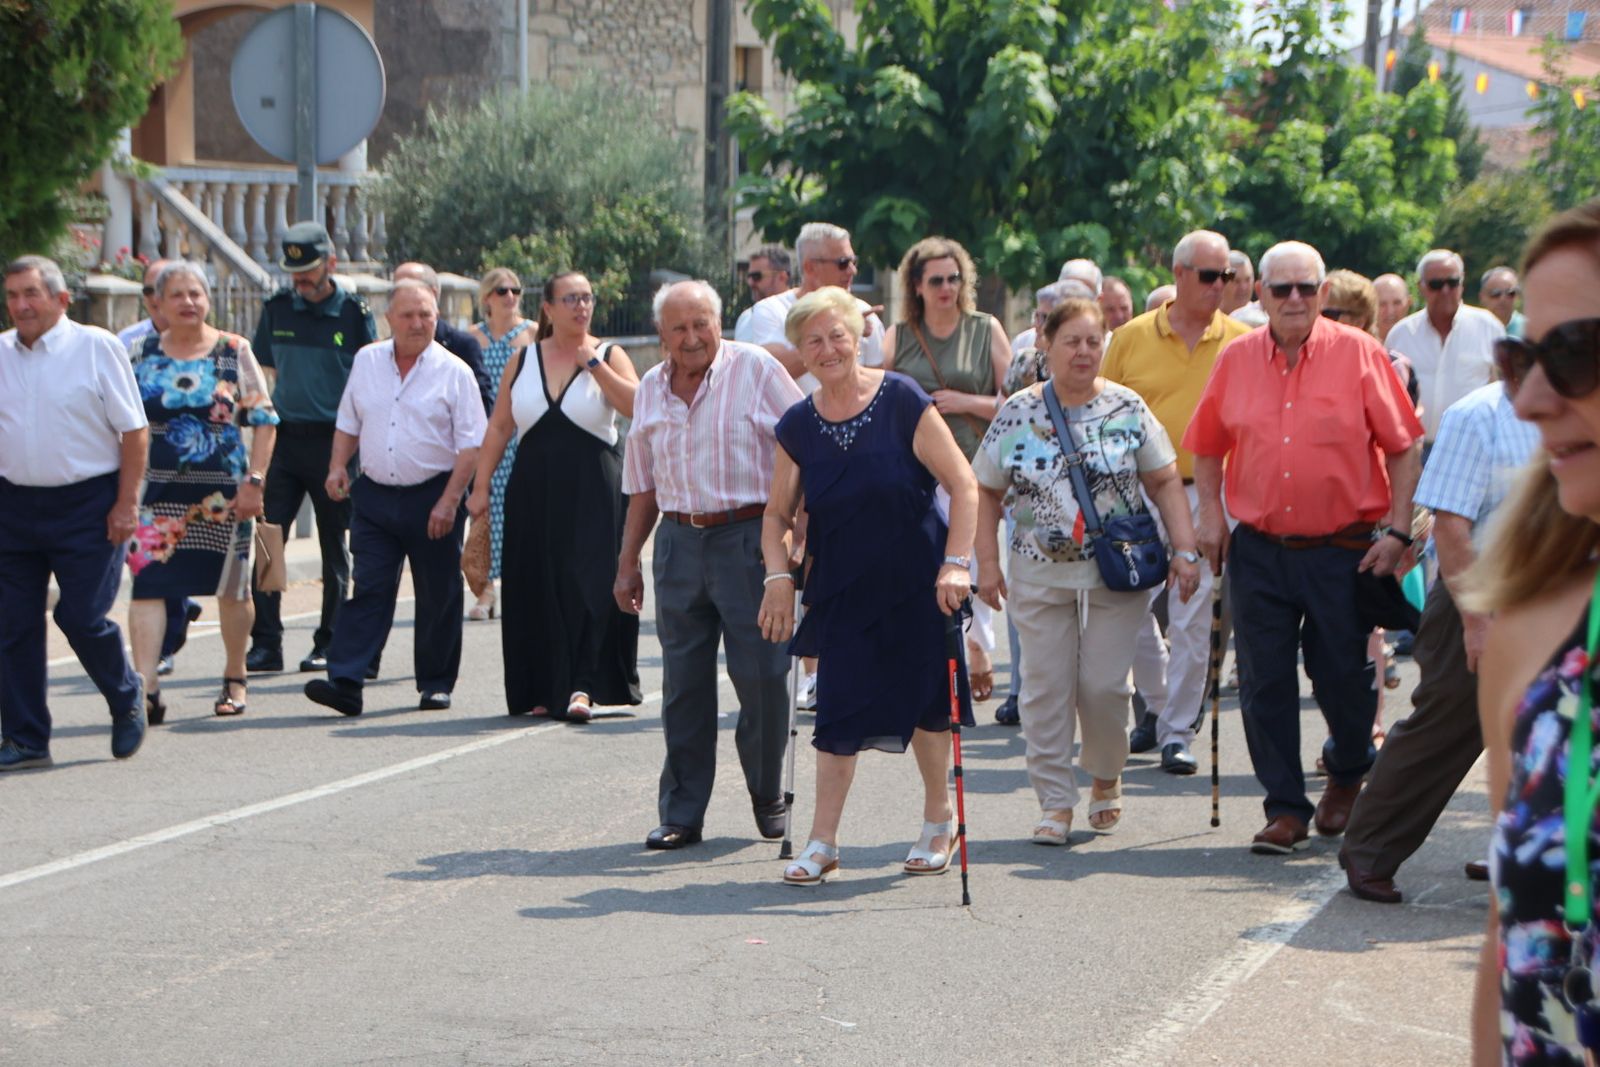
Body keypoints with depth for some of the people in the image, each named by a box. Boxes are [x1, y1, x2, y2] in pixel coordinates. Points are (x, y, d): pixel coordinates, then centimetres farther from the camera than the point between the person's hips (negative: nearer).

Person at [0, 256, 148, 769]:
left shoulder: (97, 348, -4)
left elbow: (134, 430, -3)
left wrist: (126, 504, -9)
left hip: (87, 504, -4)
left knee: (82, 617, -8)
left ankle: (127, 700, 20)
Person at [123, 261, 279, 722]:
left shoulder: (234, 352, 1)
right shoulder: (142, 353, 6)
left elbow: (264, 421, 0)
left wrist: (254, 480, -8)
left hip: (224, 491, -1)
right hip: (159, 490, 1)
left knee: (232, 587, 9)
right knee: (147, 584, -11)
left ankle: (235, 679, 27)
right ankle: (146, 690, -13)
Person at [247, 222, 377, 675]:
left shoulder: (354, 313, -2)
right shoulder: (277, 308, 6)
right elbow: (267, 372, 15)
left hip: (333, 441, -2)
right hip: (284, 437, 3)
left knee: (334, 547, 5)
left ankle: (329, 645, 15)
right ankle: (265, 643, 1)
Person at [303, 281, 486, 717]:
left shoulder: (454, 372, -3)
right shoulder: (366, 361, 9)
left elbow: (470, 445, -7)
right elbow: (348, 422, 18)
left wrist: (449, 502, -15)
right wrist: (338, 465, 3)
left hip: (433, 497, -2)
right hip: (375, 496, 3)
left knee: (438, 597, 5)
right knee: (368, 589, -5)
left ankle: (436, 684, 18)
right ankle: (344, 683, -10)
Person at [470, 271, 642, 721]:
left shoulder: (608, 355, 2)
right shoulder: (523, 361, 10)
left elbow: (638, 407, -14)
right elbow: (499, 427, 10)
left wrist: (594, 365, -16)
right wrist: (481, 486, 4)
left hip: (594, 491, -3)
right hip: (534, 490, 3)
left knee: (589, 583, -10)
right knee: (537, 590, 4)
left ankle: (583, 686, -10)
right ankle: (543, 692, 12)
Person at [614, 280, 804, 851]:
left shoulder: (757, 370, -4)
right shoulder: (650, 389, 12)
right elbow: (642, 486, 19)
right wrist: (627, 564, 17)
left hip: (749, 539, -4)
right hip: (679, 542, 4)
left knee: (762, 675, -3)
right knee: (683, 682, 5)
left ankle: (768, 798, 18)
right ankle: (681, 813, 13)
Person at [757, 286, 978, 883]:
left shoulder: (902, 402, -11)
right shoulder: (797, 427, 1)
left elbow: (963, 486, -11)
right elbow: (777, 514, 11)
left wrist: (956, 562, -18)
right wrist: (778, 576, -4)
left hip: (914, 583, -3)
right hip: (841, 589, 3)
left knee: (924, 701, 6)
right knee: (838, 709, 0)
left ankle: (939, 822, 27)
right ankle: (823, 842, 6)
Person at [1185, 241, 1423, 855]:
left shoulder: (1359, 355, -4)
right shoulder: (1236, 359, 4)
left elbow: (1403, 448, -2)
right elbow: (1208, 447, 15)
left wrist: (1398, 531, -8)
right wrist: (1211, 515, 4)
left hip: (1342, 549, -2)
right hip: (1258, 550, 2)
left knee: (1342, 675, 7)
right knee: (1264, 684, 1)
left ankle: (1348, 774, 36)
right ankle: (1286, 808, 12)